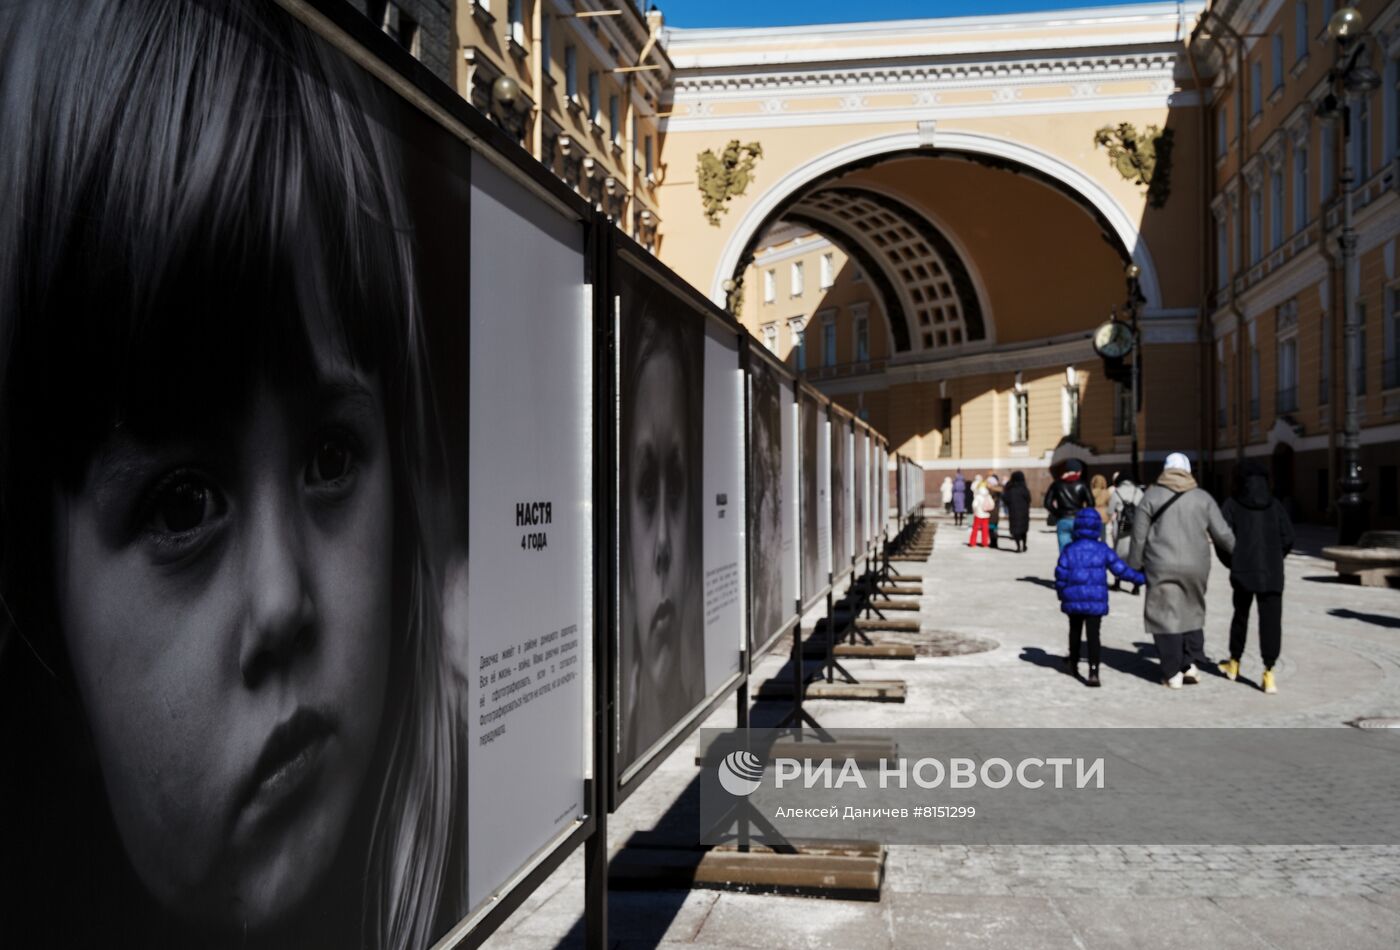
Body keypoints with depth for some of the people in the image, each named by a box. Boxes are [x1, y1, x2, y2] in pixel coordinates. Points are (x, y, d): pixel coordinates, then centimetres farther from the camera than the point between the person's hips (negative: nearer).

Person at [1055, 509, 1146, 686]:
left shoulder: (1069, 549, -4)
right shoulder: (1103, 549, -2)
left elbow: (1061, 574, -7)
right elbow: (1120, 569, 1)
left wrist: (1061, 593, 7)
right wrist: (1140, 578, 14)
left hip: (1074, 599, 1)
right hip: (1096, 600, -1)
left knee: (1075, 631, 20)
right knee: (1093, 635, -3)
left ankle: (1073, 662, 37)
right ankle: (1093, 671, -13)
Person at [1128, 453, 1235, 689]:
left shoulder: (1151, 496, -1)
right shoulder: (1203, 498, 5)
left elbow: (1139, 537, -2)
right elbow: (1223, 534, 5)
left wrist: (1134, 567, 8)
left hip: (1162, 568, -3)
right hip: (1196, 567, 3)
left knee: (1166, 616, 4)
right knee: (1192, 612, 20)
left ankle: (1173, 673, 6)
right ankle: (1191, 663, 10)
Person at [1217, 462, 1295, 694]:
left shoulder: (1232, 505, 1)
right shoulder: (1275, 505, 6)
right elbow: (1288, 538, 2)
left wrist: (1231, 562, 6)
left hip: (1243, 571, 0)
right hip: (1272, 573, 0)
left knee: (1241, 615, 17)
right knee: (1271, 620, -2)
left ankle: (1234, 663, 29)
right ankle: (1268, 673, -11)